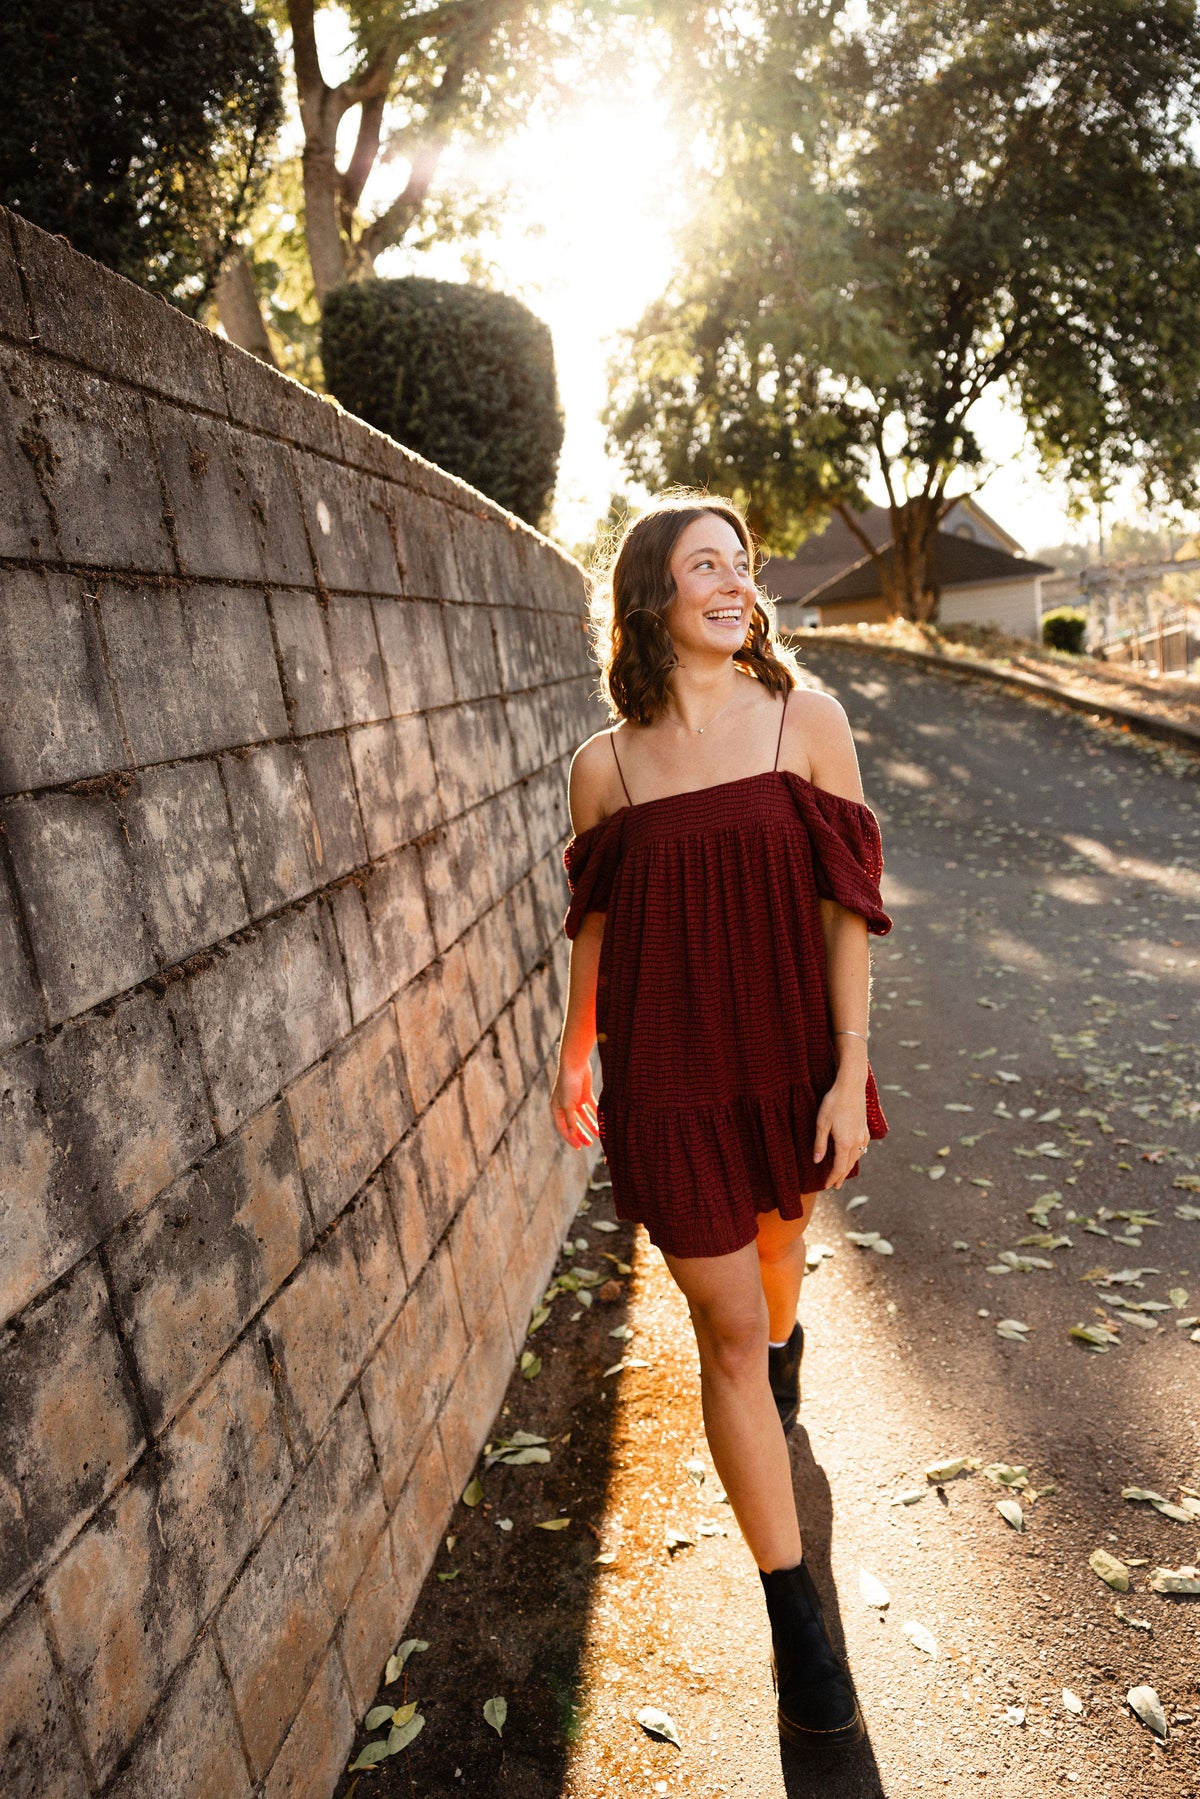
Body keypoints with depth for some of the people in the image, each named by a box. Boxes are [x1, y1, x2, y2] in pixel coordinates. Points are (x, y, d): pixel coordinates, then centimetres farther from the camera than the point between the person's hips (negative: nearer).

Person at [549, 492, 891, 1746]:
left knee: (781, 1232, 26)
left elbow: (845, 905, -7)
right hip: (670, 1072, -1)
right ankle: (795, 1616, 21)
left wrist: (850, 1075, -9)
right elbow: (594, 924, 7)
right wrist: (575, 1058, 15)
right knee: (727, 1329, 4)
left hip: (792, 1054, 1)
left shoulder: (807, 720, -7)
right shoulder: (605, 764, -5)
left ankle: (784, 1342, 65)